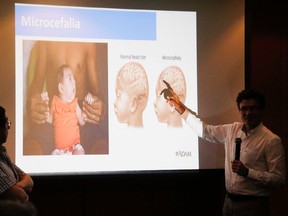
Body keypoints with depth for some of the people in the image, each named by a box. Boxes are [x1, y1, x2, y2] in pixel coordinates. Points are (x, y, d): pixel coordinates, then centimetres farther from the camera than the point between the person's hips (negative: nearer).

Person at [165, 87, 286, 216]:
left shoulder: (272, 141, -11)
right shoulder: (232, 130, 8)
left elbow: (279, 179, -13)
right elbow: (204, 130, 21)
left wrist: (247, 172, -22)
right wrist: (181, 107, 20)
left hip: (252, 205, -5)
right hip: (229, 201, 6)